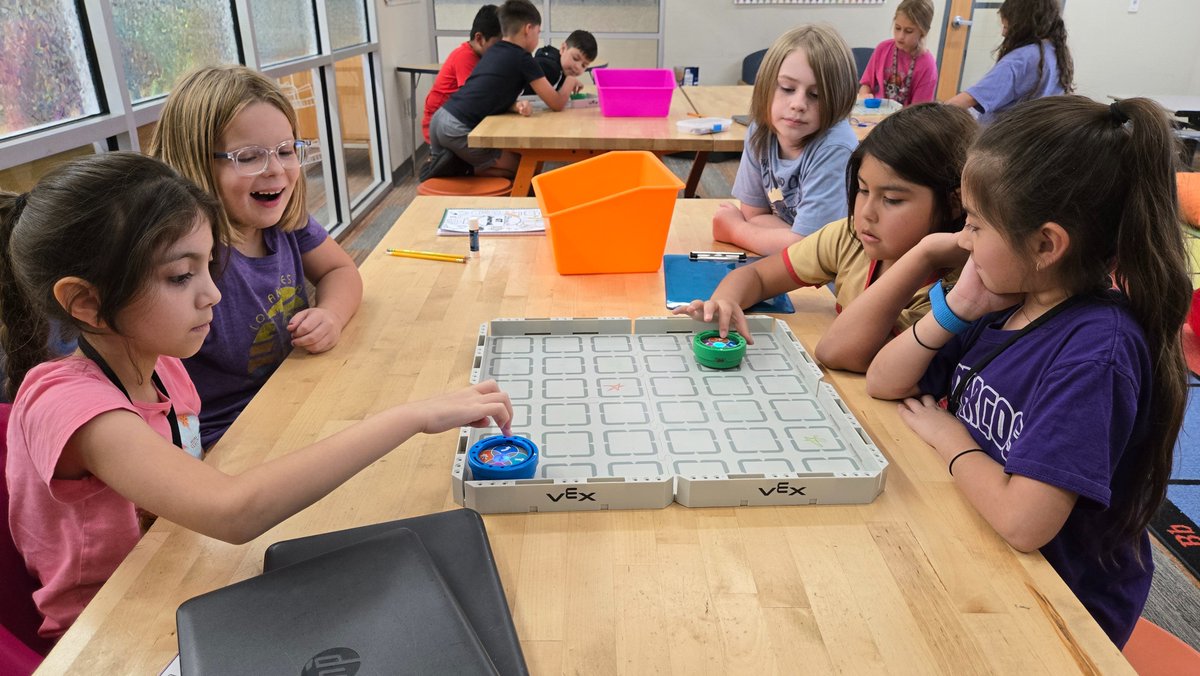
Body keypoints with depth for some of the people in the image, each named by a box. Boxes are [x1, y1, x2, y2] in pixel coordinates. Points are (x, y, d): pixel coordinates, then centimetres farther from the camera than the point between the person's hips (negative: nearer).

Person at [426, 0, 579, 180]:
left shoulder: (493, 51, 18)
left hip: (439, 119, 8)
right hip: (459, 130, -7)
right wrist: (570, 80, 19)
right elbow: (557, 104, -1)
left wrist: (517, 106, 0)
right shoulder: (523, 59, -4)